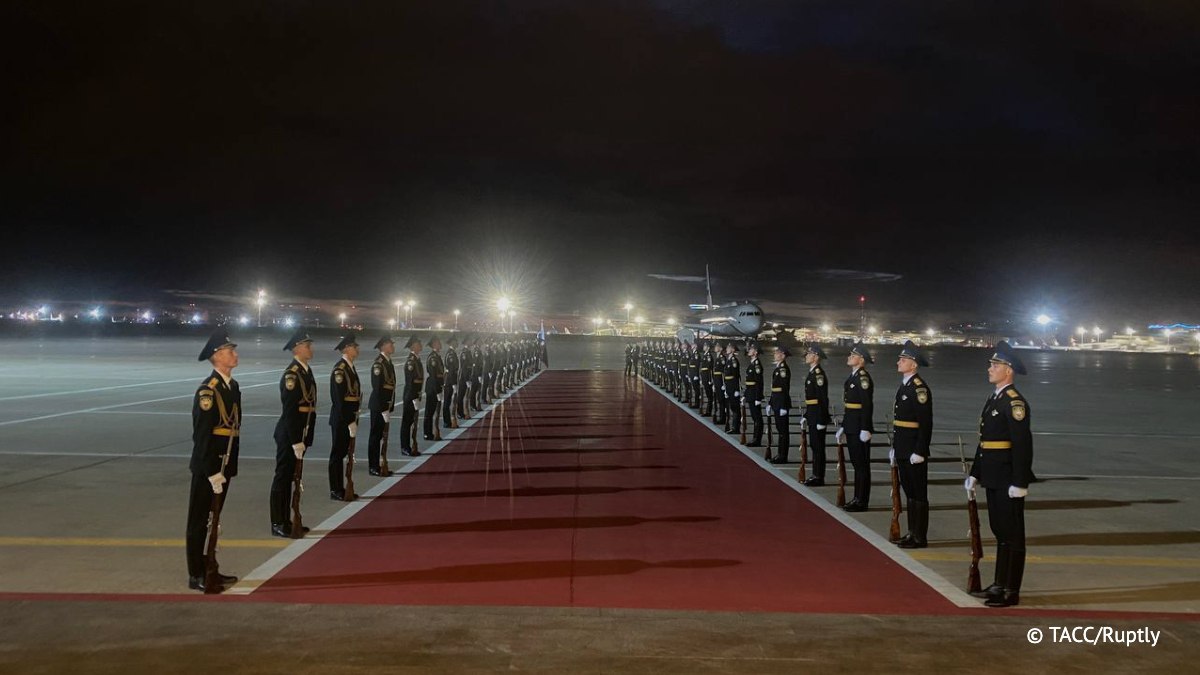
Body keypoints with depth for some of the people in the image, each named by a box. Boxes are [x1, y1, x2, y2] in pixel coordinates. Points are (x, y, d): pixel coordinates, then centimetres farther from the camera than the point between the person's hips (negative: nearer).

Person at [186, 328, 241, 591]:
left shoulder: (233, 386, 9)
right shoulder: (207, 390, -16)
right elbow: (202, 435, -19)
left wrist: (230, 466, 12)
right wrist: (212, 472, -19)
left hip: (225, 463, 8)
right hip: (207, 466, -8)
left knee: (213, 519, 17)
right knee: (199, 520, 3)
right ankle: (196, 575, 11)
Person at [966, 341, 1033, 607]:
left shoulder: (1015, 402, -15)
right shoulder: (992, 399, 14)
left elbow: (1023, 444, -20)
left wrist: (1019, 482, -23)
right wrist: (974, 474, 18)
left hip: (1009, 480, -9)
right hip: (993, 478, 9)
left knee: (1012, 533, -1)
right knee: (999, 530, 16)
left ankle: (1011, 591, 7)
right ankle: (1000, 583, 26)